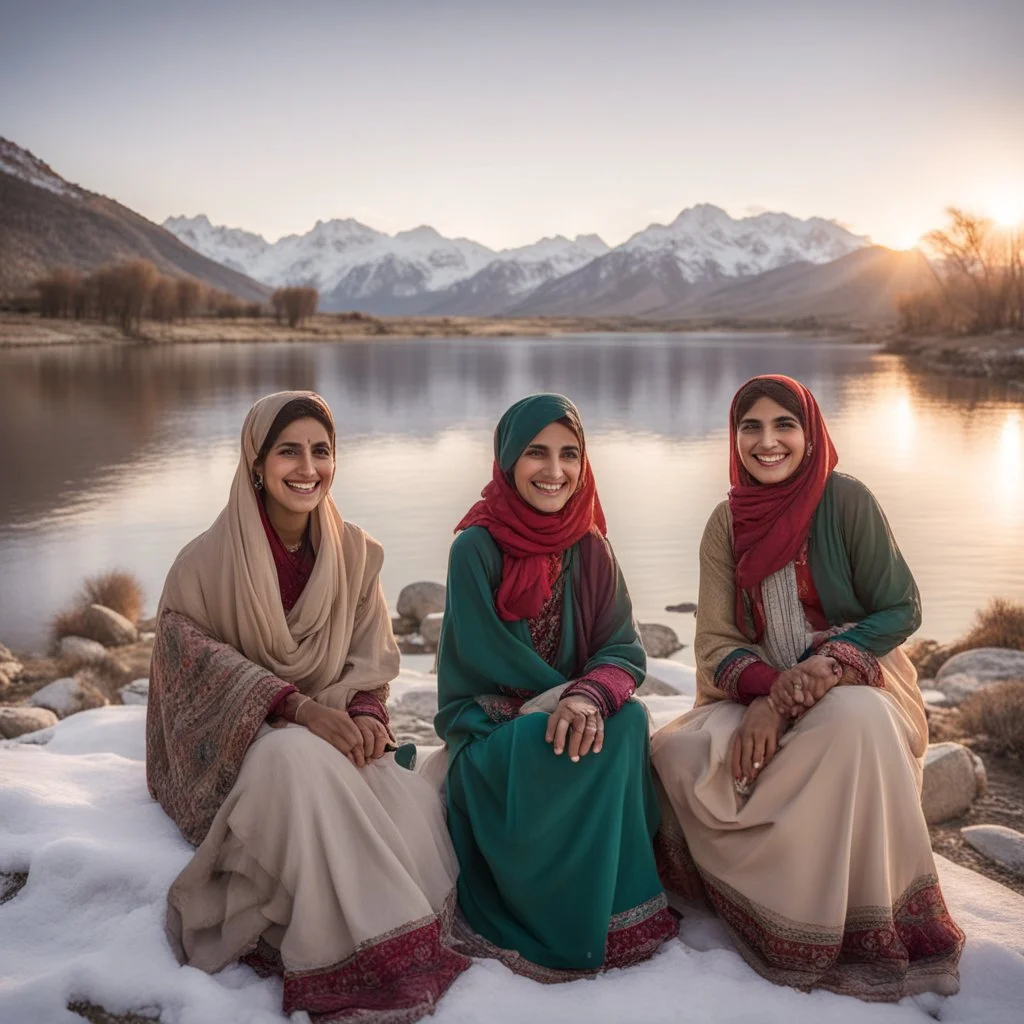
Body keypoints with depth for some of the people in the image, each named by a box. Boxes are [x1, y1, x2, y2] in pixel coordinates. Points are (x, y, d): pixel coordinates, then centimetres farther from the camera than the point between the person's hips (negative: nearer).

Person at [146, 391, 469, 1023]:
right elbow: (193, 651, -13)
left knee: (417, 802, -27)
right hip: (233, 746, -3)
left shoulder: (355, 553, 5)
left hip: (334, 737, 4)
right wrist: (296, 706, -26)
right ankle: (358, 969, -29)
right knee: (300, 758, -38)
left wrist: (368, 715, -18)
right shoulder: (208, 560, -7)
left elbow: (371, 658, 5)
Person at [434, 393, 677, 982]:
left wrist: (592, 697, -28)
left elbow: (625, 651, -7)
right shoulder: (477, 547, -11)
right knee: (581, 744, -32)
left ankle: (620, 904, -12)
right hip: (491, 730, -4)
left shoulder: (589, 548, 2)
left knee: (627, 720, -27)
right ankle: (579, 931, -16)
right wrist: (568, 696, -12)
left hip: (567, 715, 4)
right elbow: (488, 658, -14)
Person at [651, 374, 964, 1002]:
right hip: (758, 693, 3)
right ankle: (766, 897, -3)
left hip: (854, 685, -3)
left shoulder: (846, 500, -8)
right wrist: (770, 687, -24)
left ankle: (868, 931, -22)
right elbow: (715, 642, -1)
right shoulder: (727, 523, 2)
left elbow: (901, 610, -8)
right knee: (677, 753, -24)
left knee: (854, 720, -38)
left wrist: (803, 685, -21)